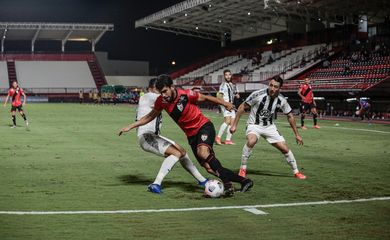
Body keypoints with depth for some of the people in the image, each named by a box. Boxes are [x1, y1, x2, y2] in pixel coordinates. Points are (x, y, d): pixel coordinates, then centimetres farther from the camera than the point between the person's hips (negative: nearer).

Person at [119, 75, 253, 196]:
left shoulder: (186, 95, -20)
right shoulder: (161, 101, -7)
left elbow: (205, 98, -4)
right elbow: (150, 116, 8)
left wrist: (224, 103, -13)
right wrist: (130, 127, 6)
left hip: (204, 126, -5)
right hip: (191, 135, 5)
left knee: (203, 152, -34)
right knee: (209, 168, -3)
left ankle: (227, 182, -26)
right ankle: (243, 181, 7)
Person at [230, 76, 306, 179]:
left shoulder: (281, 100, -11)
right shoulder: (258, 94, -23)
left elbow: (290, 116, 4)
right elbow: (242, 107, -13)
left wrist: (297, 134, 6)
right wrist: (234, 125, -13)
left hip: (269, 126, 4)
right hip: (254, 125, -4)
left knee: (284, 148, -2)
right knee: (251, 141, -34)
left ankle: (296, 172, 20)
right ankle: (243, 169, -17)